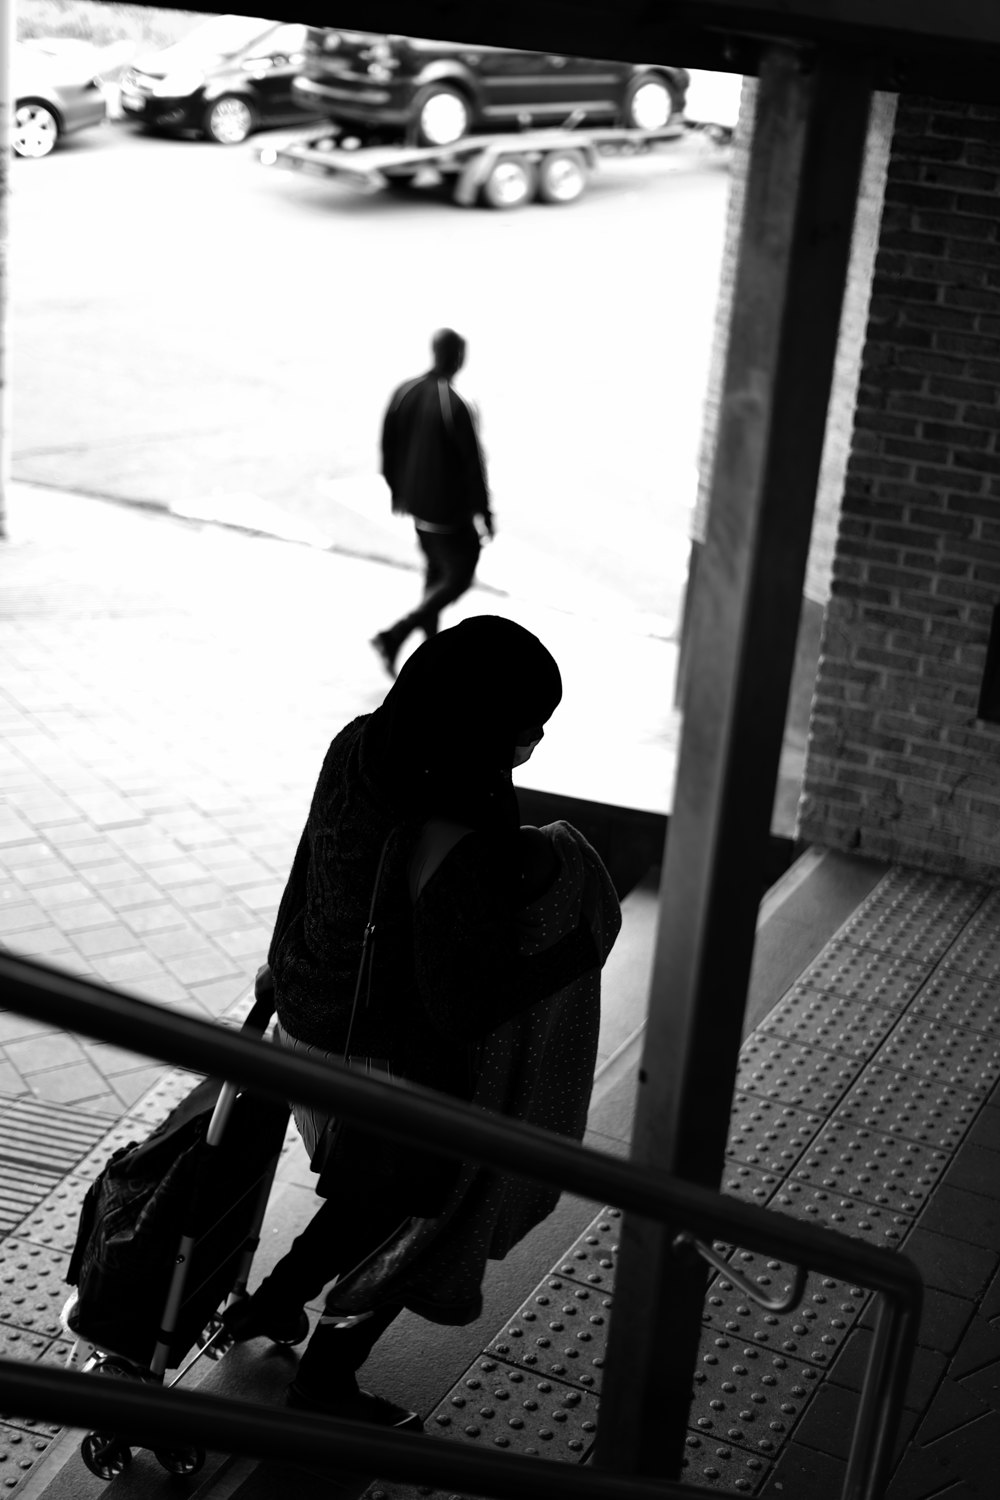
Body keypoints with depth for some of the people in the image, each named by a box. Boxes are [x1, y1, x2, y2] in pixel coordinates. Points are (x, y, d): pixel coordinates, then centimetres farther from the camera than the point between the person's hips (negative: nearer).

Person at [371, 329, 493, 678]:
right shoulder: (457, 407, -28)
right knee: (459, 576, 11)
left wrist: (397, 489, 19)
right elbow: (472, 464, -20)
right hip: (448, 508, -7)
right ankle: (394, 636, 1)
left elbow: (388, 446, 4)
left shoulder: (404, 391, -6)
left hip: (415, 499, 7)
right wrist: (484, 511, -8)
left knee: (436, 569, 25)